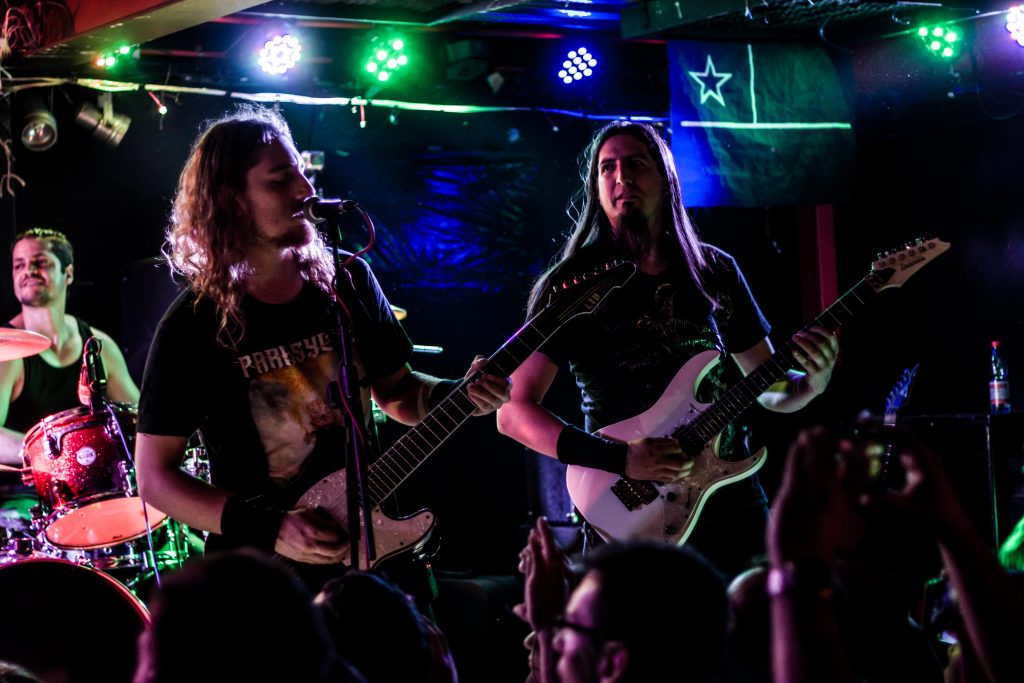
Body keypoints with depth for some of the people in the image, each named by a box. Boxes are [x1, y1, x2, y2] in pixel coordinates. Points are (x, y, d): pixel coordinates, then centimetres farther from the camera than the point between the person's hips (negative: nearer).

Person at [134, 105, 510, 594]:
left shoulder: (347, 281, 0)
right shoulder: (193, 327, -12)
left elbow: (394, 389, 14)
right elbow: (155, 476, -9)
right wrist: (270, 530, -18)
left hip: (367, 548, 4)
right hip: (259, 578, -4)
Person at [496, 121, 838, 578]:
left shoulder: (715, 272, 9)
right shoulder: (573, 282, -4)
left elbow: (769, 389, 16)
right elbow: (513, 412, -10)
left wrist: (814, 380, -8)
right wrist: (621, 459, -22)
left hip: (731, 501, 4)